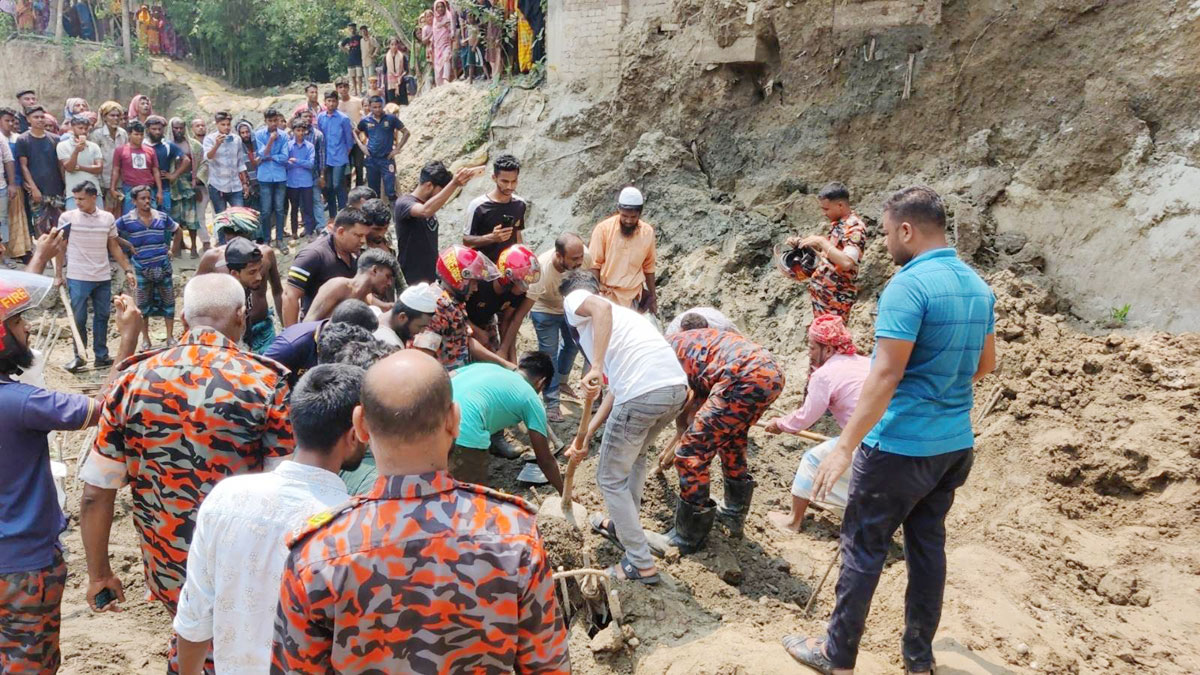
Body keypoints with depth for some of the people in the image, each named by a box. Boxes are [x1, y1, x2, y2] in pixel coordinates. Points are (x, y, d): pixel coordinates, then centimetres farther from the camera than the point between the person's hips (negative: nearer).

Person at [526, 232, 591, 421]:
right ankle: (552, 403, 8)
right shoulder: (540, 270, -43)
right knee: (549, 353, -4)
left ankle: (561, 382, 45)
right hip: (545, 309, -5)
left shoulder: (584, 256, -34)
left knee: (573, 344, 20)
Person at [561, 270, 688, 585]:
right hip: (678, 386, 8)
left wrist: (595, 368, -22)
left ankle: (641, 565, 17)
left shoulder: (574, 299, 13)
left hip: (642, 393, -8)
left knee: (611, 478, 12)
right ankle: (624, 525, 49)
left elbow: (602, 307, -15)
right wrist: (586, 437, 30)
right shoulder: (621, 312, 33)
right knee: (634, 455, 35)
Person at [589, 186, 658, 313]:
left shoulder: (648, 232, -1)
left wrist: (652, 296, 13)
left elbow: (648, 267, 10)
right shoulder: (603, 228, -11)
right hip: (606, 295, -2)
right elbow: (594, 264, -5)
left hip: (633, 297, 3)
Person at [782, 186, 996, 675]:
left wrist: (845, 445, -20)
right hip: (955, 444, 8)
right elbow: (985, 364, 18)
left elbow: (886, 374, -23)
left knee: (863, 548, 5)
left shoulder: (908, 285, -19)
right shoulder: (979, 287, 7)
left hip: (901, 446, -8)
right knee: (928, 545, 17)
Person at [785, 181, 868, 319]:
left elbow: (847, 262, -32)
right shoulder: (837, 222, 9)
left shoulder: (855, 228, -20)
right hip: (821, 292, 10)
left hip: (836, 297, -9)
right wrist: (802, 242, 7)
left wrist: (821, 241, -27)